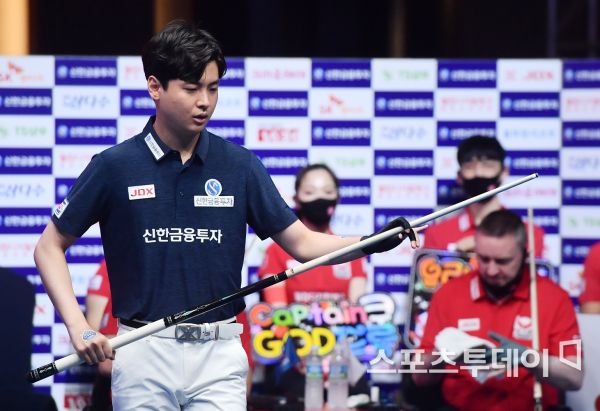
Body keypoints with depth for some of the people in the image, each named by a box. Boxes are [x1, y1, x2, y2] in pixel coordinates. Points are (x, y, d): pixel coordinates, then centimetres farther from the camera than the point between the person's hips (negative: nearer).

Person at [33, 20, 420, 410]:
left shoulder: (240, 166, 4)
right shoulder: (114, 166, -2)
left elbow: (301, 242, 6)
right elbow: (50, 246, 4)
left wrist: (370, 243, -11)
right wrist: (78, 327, -8)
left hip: (218, 354, 1)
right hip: (144, 353, -1)